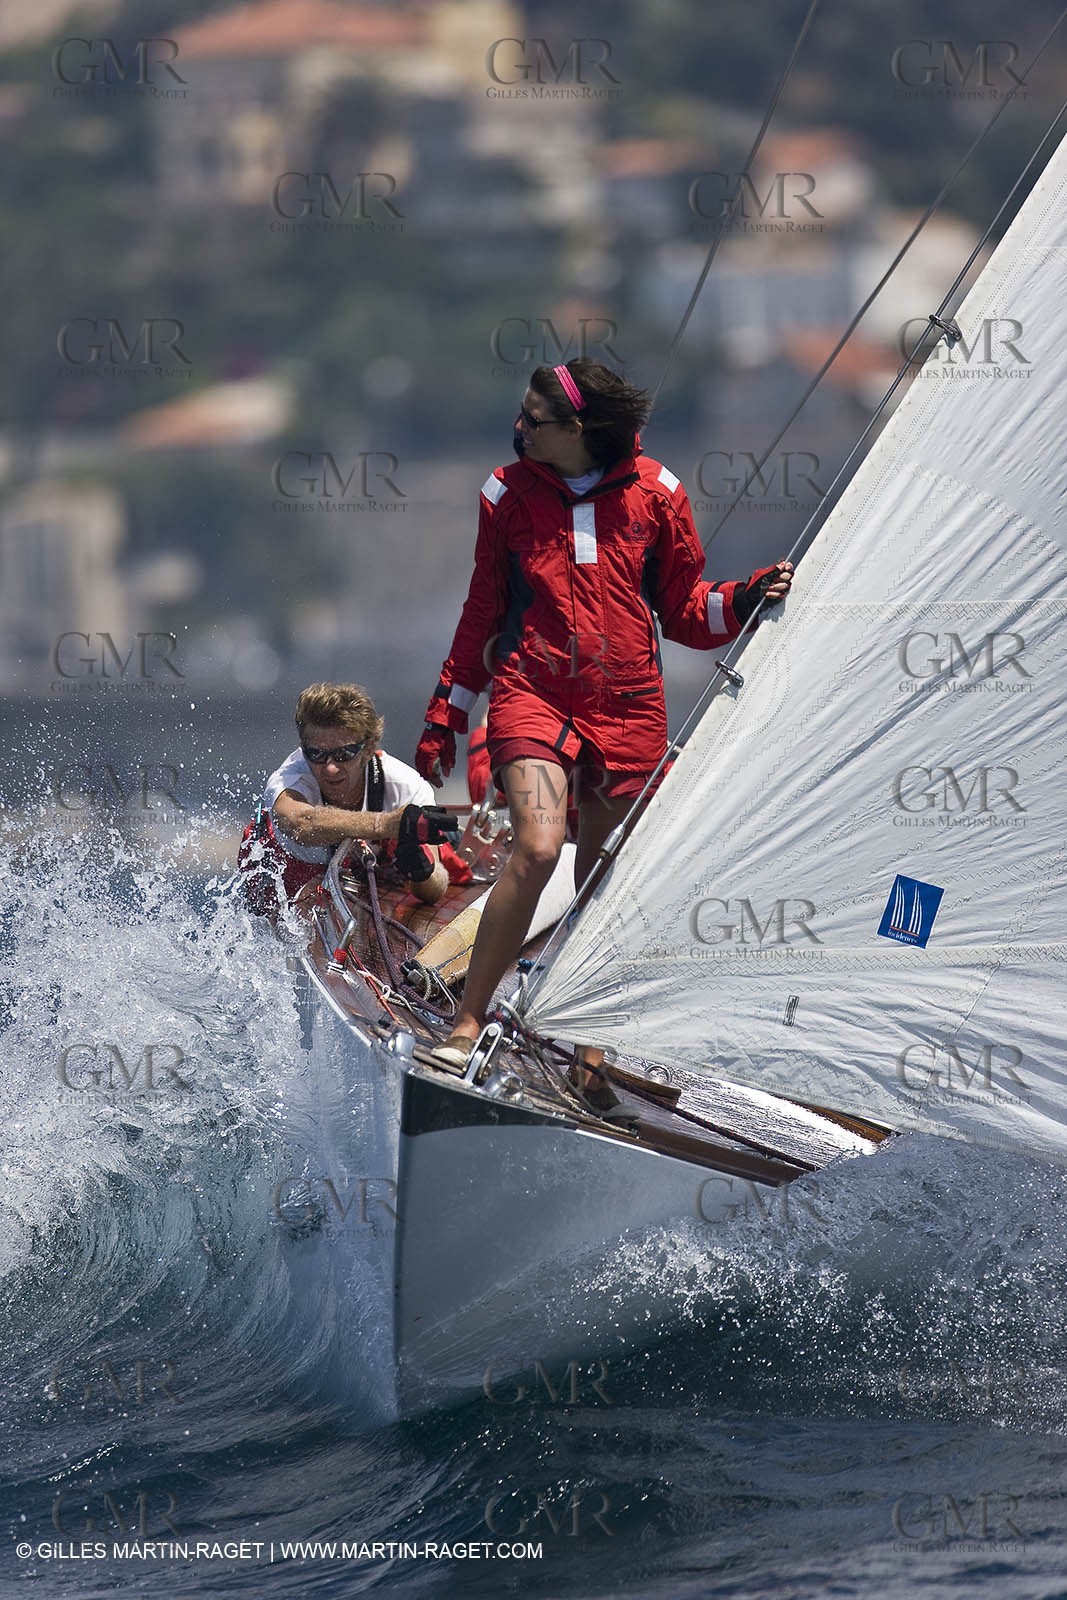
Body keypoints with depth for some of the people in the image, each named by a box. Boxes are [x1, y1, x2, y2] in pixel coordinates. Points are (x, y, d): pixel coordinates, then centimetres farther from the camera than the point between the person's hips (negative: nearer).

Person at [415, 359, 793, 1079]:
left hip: (628, 710, 1)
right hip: (532, 695, -1)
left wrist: (745, 599, -9)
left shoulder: (654, 493, 2)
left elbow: (681, 608, 11)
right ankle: (466, 1024, -15)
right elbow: (483, 614, 15)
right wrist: (445, 716, 15)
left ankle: (589, 1052, 19)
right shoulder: (510, 493, 4)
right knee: (537, 850, -23)